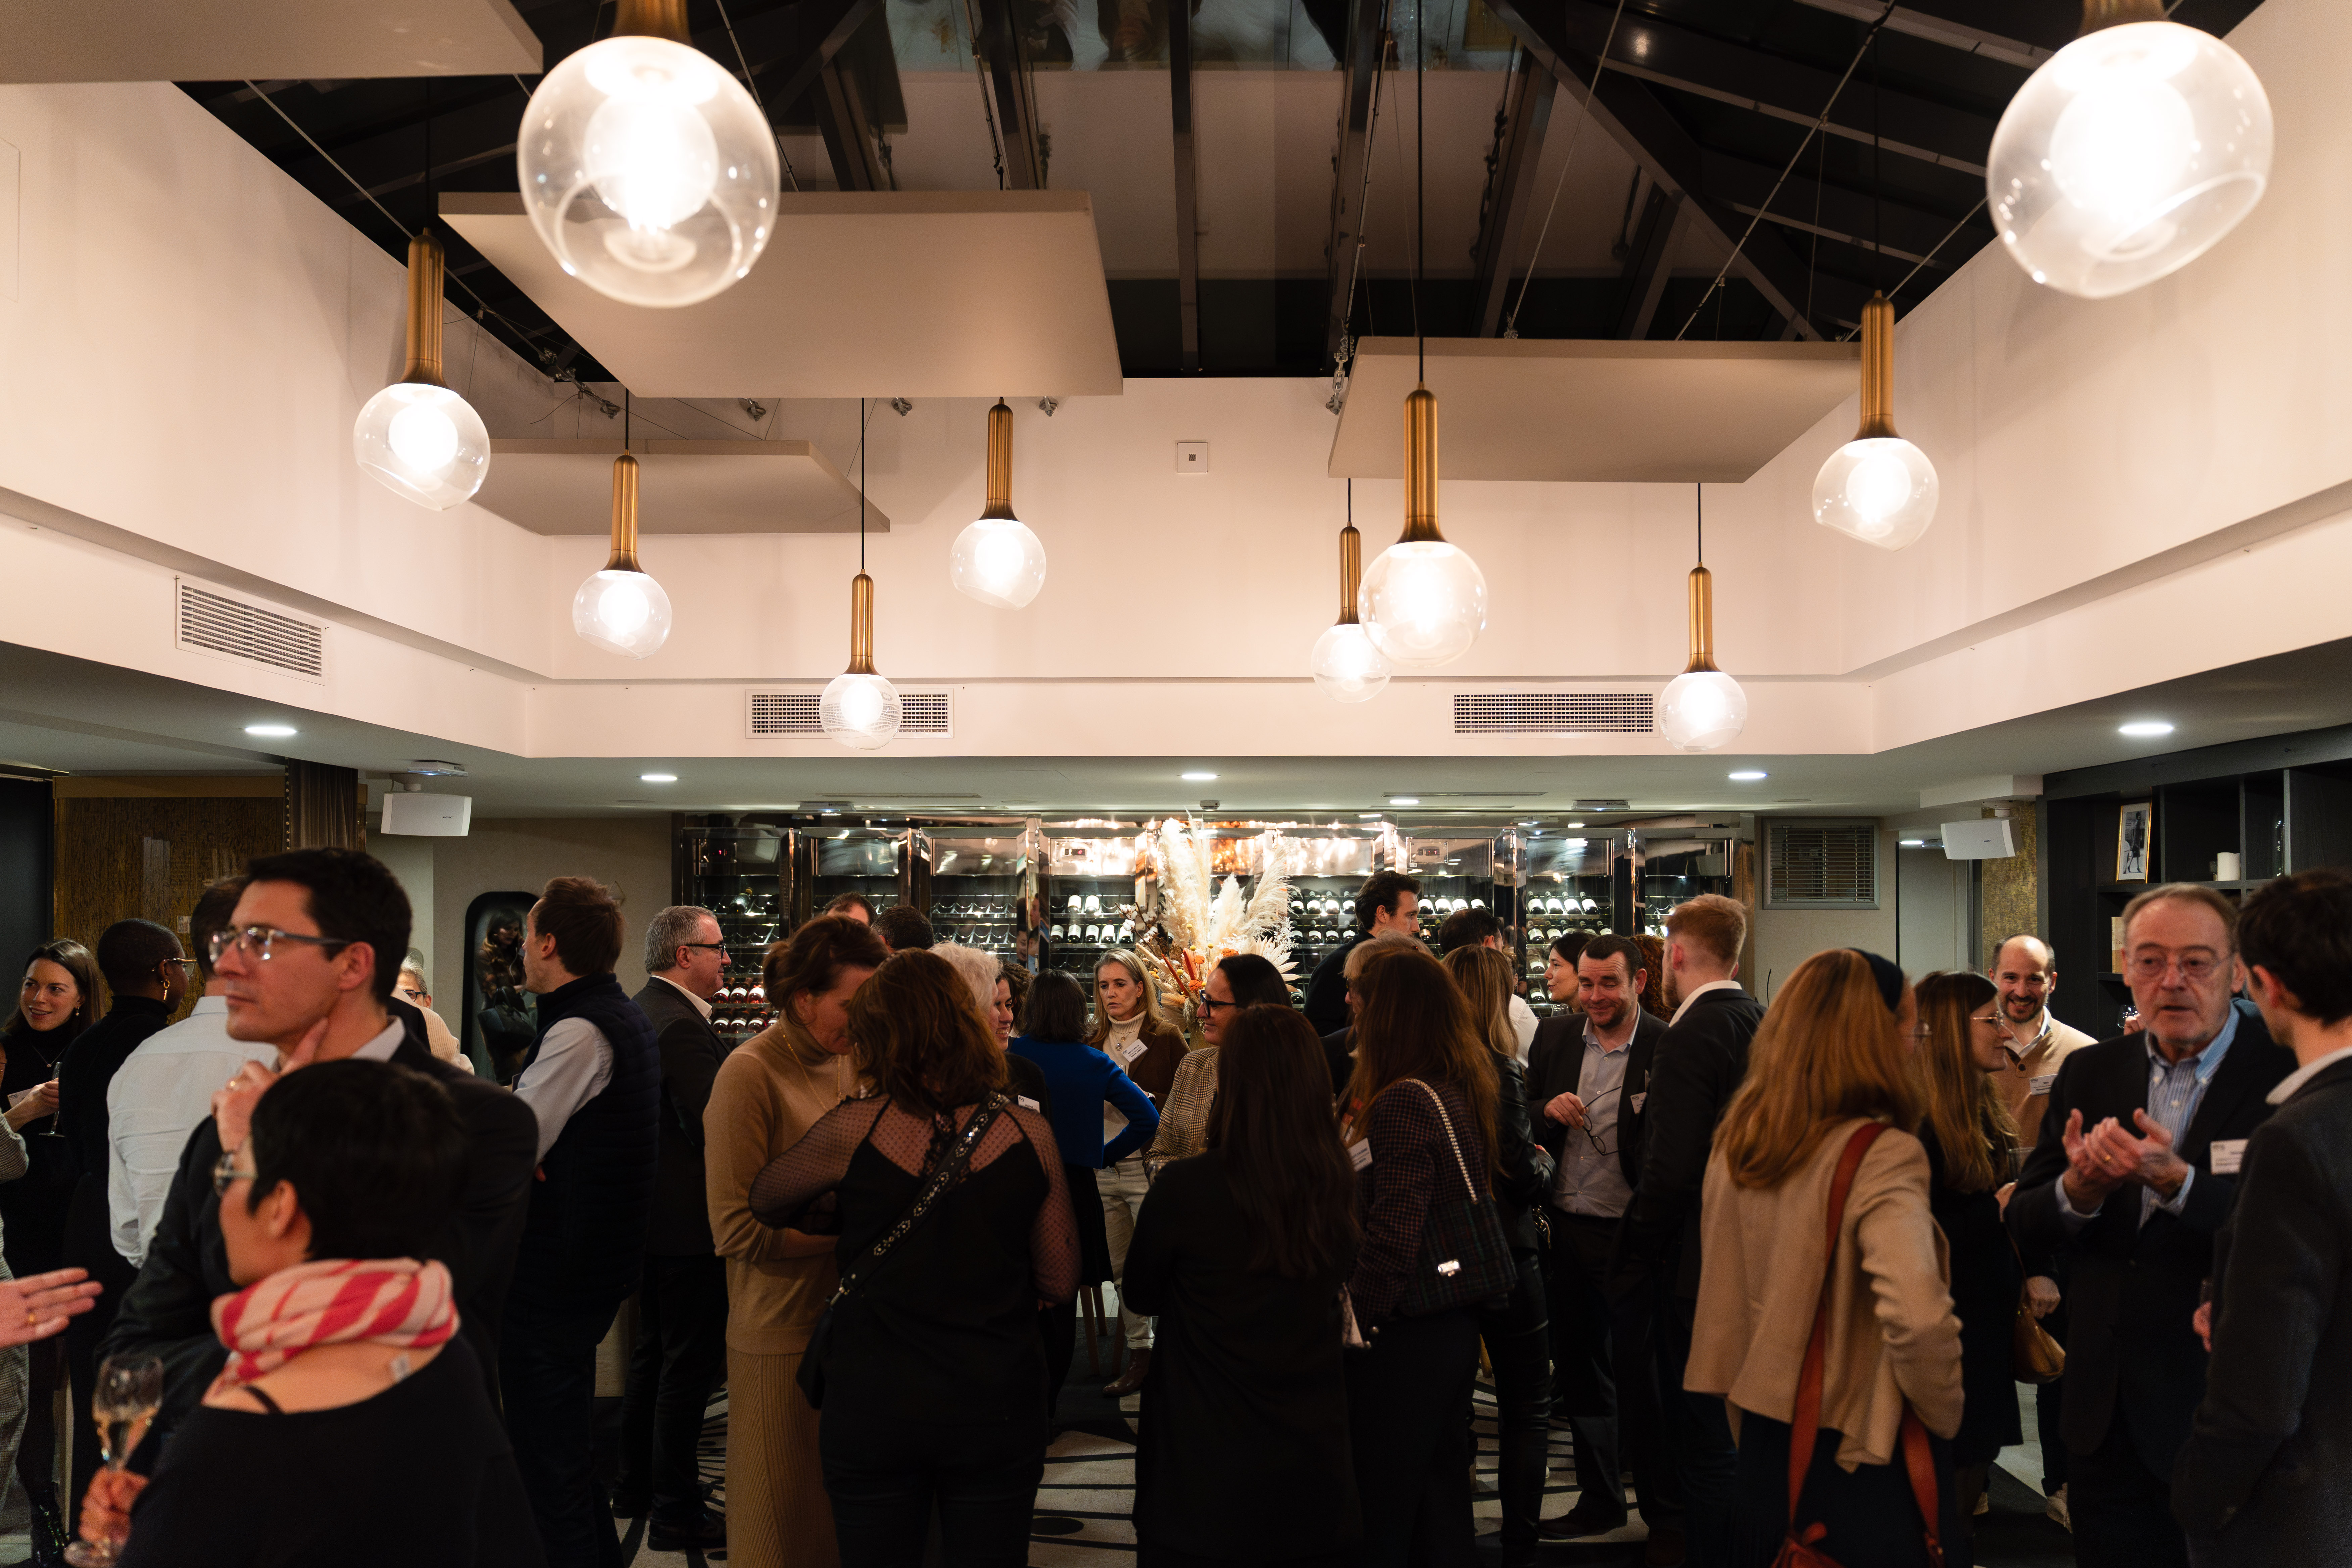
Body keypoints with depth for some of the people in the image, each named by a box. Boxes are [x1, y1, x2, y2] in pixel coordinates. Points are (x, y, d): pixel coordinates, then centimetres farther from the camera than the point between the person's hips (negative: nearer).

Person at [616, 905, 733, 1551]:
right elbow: (714, 1127, -26)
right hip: (689, 1219, -10)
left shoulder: (638, 1012, 9)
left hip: (649, 1209, 11)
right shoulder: (683, 1027, -23)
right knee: (689, 1365, 1)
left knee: (653, 1353, 22)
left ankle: (636, 1487, 34)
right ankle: (675, 1511, 10)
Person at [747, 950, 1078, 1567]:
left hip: (873, 1409, -1)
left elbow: (763, 1204, 9)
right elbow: (1061, 1282, -1)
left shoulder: (853, 1130, -11)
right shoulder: (1030, 1133, -8)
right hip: (998, 1407, 1)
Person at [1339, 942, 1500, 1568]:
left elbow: (1392, 1242, -24)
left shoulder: (1403, 1103, -21)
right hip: (1456, 1328, 9)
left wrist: (1351, 1322, -16)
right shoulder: (1463, 1093, 6)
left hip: (1403, 1342, -9)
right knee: (1444, 1501, 19)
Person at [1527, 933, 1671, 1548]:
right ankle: (1599, 1500, 35)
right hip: (1566, 1232, 6)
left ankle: (1667, 1517, 23)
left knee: (1640, 1381, 5)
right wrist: (1548, 1109, -11)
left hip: (1632, 1238, -5)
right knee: (1578, 1376, 18)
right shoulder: (1554, 1035, 4)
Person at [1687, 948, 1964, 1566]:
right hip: (1861, 1460, -6)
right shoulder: (1881, 1154, -21)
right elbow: (1917, 1313, -34)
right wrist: (1944, 1417, -16)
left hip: (1765, 1436, 6)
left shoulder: (1737, 1140, 0)